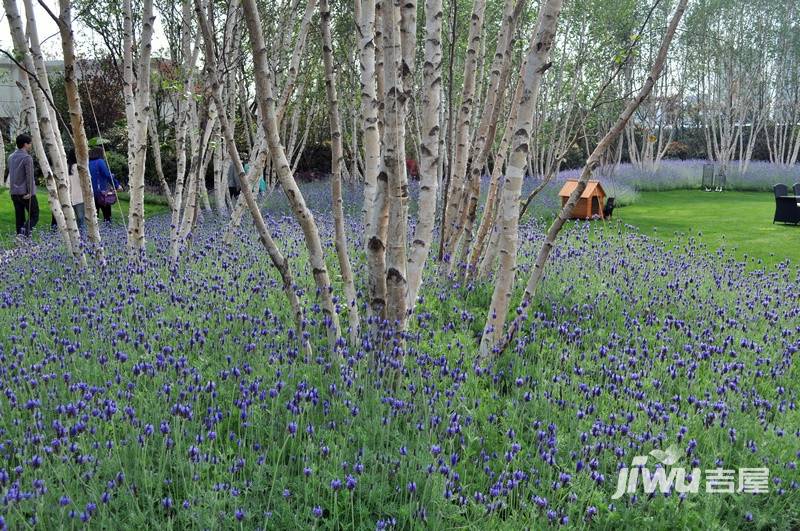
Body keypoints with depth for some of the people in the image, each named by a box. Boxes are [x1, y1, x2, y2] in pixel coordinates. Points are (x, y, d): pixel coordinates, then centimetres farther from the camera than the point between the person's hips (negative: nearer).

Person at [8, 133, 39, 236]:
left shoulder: (11, 157, 12)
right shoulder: (27, 157, -12)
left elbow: (11, 174, 14)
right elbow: (29, 176, -16)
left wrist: (13, 189, 17)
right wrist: (30, 192, -13)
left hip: (14, 193, 7)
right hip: (26, 193, -7)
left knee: (19, 217, 9)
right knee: (34, 215, -1)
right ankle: (26, 229, -24)